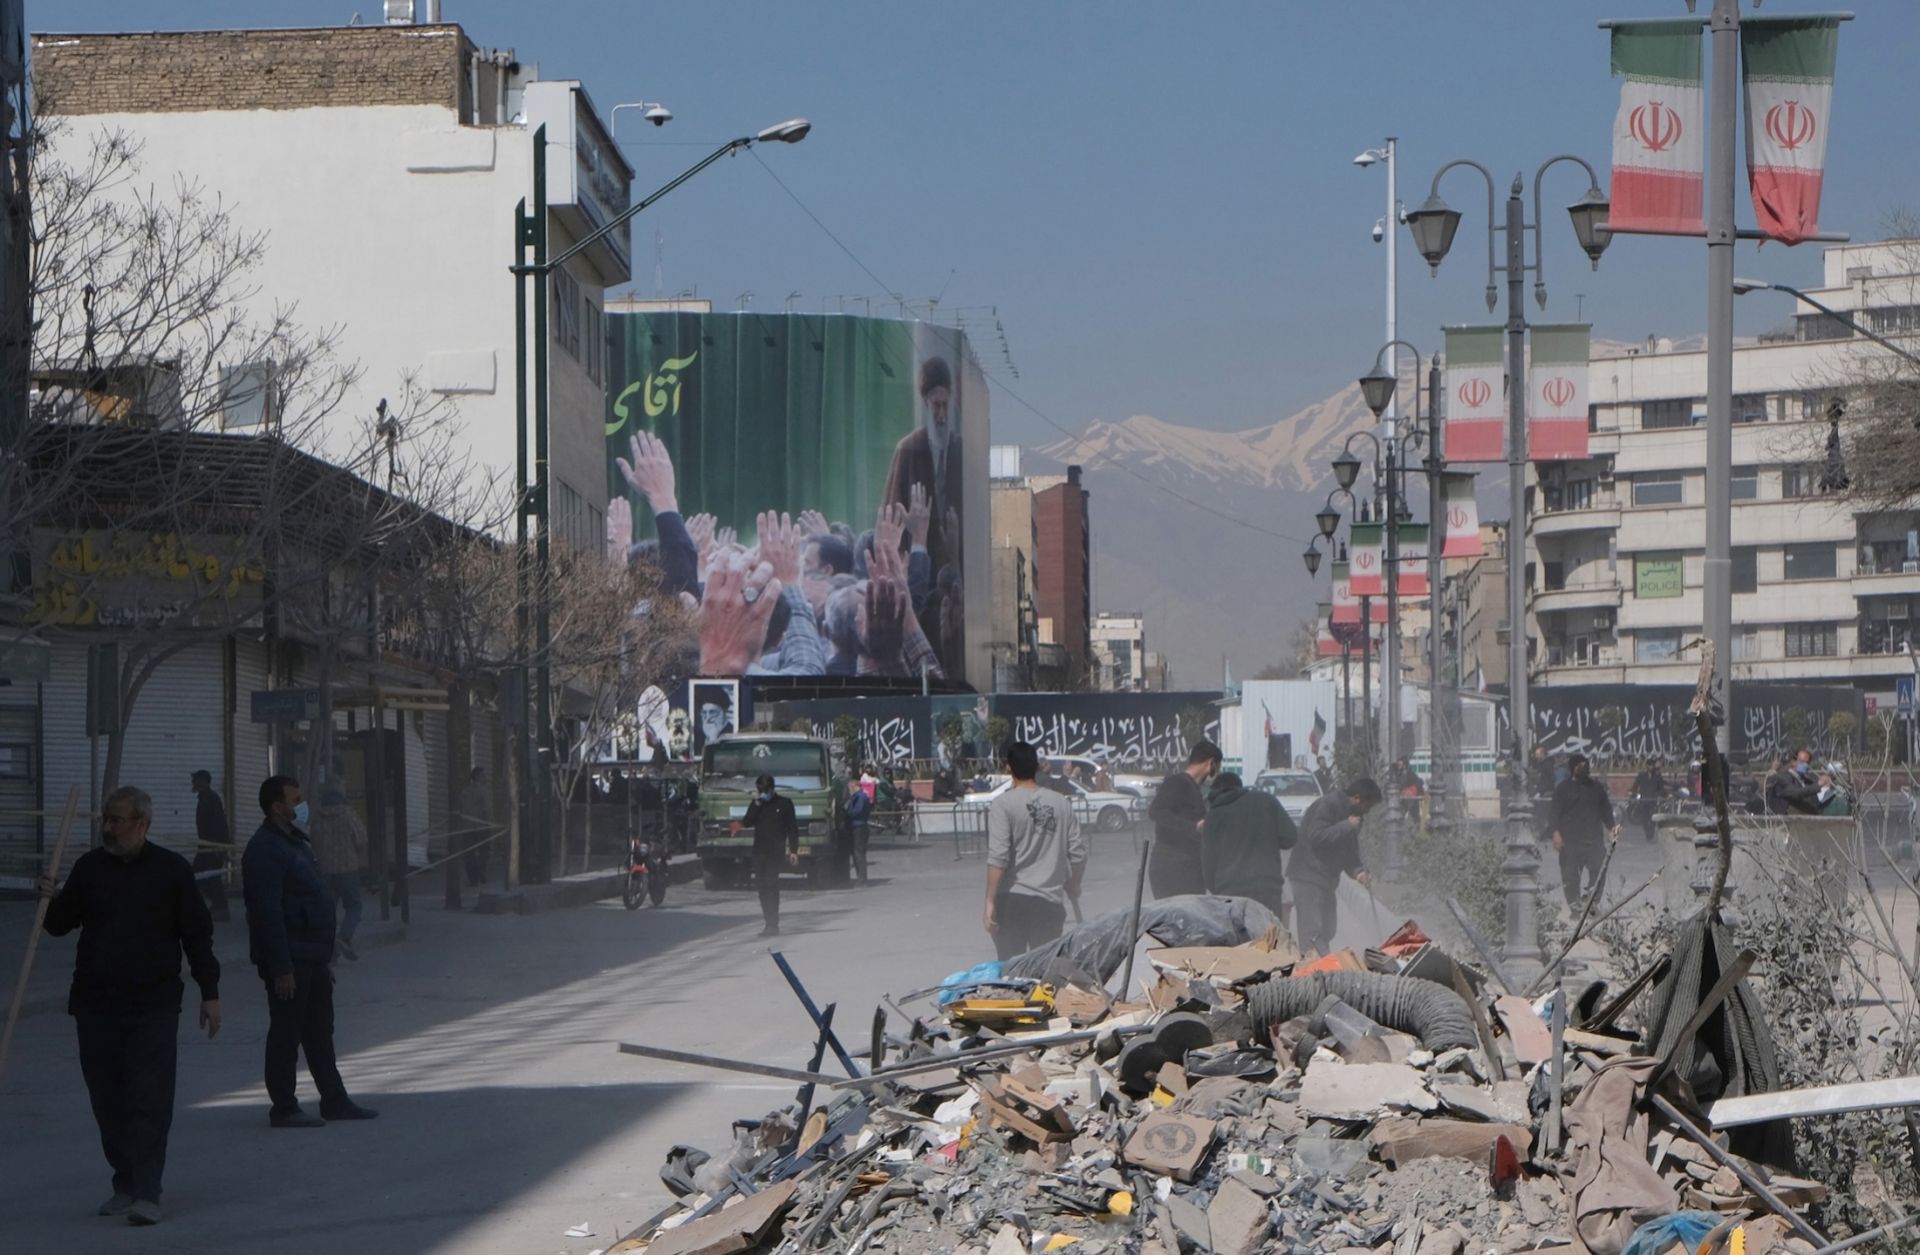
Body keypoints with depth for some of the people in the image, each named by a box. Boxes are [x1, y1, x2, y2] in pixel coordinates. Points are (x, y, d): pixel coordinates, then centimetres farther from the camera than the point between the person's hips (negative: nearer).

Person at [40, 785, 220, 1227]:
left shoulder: (172, 870, 0)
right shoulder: (89, 867, 9)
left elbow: (197, 934, 3)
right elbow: (60, 923, 15)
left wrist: (210, 992, 1)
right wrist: (51, 901, -7)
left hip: (153, 1007, -4)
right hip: (95, 1006, 4)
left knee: (150, 1100, -9)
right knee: (108, 1101, 7)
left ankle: (146, 1193, -11)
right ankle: (125, 1184, 19)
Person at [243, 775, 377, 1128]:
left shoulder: (298, 841, 16)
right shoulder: (265, 850, -16)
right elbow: (268, 914, -21)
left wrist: (326, 954, 20)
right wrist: (281, 967, -24)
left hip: (312, 956, 10)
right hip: (289, 959, -10)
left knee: (319, 1032, 14)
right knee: (286, 1034, -2)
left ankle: (334, 1100, 20)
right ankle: (284, 1108, 5)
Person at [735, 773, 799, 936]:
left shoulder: (784, 804, 1)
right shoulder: (756, 804, 13)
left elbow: (792, 828, 1)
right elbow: (747, 822, -1)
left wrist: (793, 850, -5)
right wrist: (756, 804, -9)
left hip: (775, 851, -5)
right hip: (759, 850, 5)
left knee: (771, 885, -13)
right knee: (761, 885, 4)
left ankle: (772, 924, -15)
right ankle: (770, 921, 14)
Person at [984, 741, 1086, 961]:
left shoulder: (1003, 804, -8)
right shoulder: (1062, 804, 6)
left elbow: (998, 858, -15)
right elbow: (1078, 854, 8)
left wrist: (991, 902, -13)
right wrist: (1073, 890, 24)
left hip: (1012, 901, -4)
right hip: (1050, 901, 4)